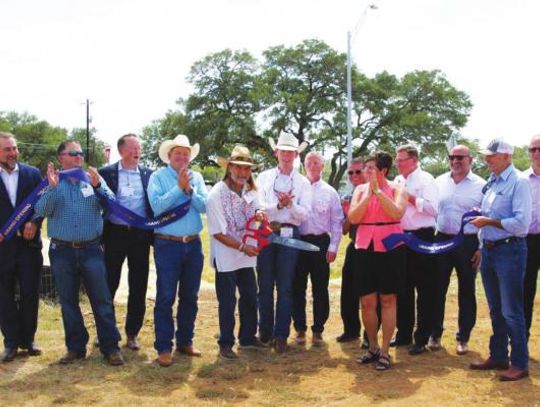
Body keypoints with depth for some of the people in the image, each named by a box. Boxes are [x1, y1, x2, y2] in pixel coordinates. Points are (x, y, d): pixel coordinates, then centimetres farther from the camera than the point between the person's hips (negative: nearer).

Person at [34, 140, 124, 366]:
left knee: (102, 300, 0)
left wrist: (98, 186, -23)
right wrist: (52, 187, -21)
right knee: (68, 302, 9)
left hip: (91, 250, 0)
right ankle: (76, 347, 21)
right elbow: (41, 211, -8)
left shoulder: (93, 179, 6)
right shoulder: (51, 181, 4)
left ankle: (110, 347, 7)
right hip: (62, 251, 1)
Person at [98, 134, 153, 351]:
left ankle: (132, 332, 19)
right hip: (115, 233, -2)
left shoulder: (148, 174, 6)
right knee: (109, 284, 6)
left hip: (140, 235, 2)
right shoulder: (106, 172, 1)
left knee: (138, 286, 6)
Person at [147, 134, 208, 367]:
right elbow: (157, 206, -17)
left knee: (190, 296, 12)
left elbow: (204, 206, -3)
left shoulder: (196, 178, 9)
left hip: (193, 244, 4)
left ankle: (185, 341, 25)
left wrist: (189, 189, -16)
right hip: (167, 245, -4)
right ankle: (164, 347, 6)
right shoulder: (158, 177, -2)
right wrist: (179, 187, -17)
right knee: (166, 298, -2)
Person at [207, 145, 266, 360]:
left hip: (247, 255, 7)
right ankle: (226, 343, 15)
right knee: (227, 302, 1)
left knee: (250, 297, 15)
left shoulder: (250, 191, 2)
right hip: (226, 257, -7)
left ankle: (248, 338, 31)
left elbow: (255, 210, 20)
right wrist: (243, 247, -20)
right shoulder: (217, 194, -17)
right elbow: (218, 233, -18)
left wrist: (259, 214, -5)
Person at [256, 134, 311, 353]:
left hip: (289, 234, 0)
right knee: (265, 284, 7)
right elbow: (259, 208, -3)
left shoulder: (303, 183, 7)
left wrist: (290, 203, -18)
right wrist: (279, 205, -18)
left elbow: (303, 213, 0)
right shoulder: (264, 178, 8)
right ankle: (265, 331, 20)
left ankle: (281, 335, 9)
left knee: (285, 287, 1)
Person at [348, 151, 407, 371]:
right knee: (367, 302, 6)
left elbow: (397, 213, -18)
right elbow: (353, 217, -4)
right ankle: (372, 347, 23)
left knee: (387, 300, 4)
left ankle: (384, 351, 13)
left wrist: (378, 190, -15)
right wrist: (368, 194, -10)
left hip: (390, 248, -3)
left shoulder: (396, 189, 1)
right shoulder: (360, 189, 9)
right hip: (364, 248, 3)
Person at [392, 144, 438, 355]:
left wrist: (410, 198, -19)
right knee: (403, 289, 14)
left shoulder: (425, 180, -7)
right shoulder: (398, 181, 14)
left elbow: (432, 208, -19)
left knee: (424, 290, 1)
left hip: (421, 238, -7)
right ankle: (404, 333, 25)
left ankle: (422, 338, 9)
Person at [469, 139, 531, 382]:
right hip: (489, 250, 8)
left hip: (509, 250, -8)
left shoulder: (518, 182, -12)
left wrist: (488, 222, -16)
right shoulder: (490, 183, 12)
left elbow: (521, 223, -20)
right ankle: (498, 356, 28)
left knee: (511, 311, -2)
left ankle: (520, 364, 9)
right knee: (495, 309, 16)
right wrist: (481, 246, 12)